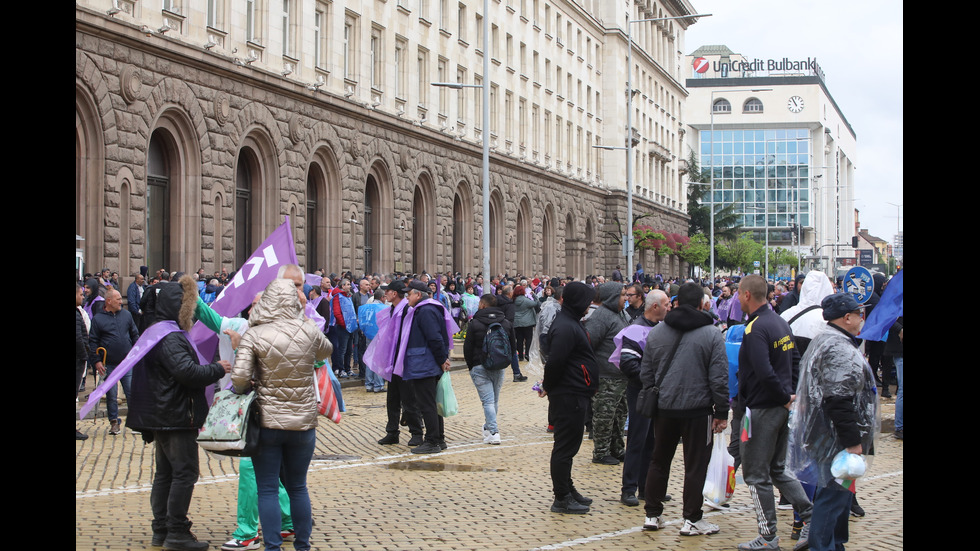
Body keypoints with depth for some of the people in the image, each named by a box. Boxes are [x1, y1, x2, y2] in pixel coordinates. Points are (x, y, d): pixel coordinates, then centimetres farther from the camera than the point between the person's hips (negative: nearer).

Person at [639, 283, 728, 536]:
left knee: (659, 462, 15)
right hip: (697, 409, -4)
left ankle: (652, 515, 20)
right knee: (696, 465, 4)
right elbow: (719, 378, -9)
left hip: (664, 408, 4)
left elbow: (646, 373, 9)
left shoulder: (655, 333, 4)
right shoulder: (712, 335, -8)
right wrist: (722, 412, -3)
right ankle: (692, 520, 8)